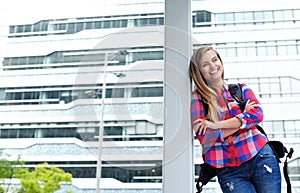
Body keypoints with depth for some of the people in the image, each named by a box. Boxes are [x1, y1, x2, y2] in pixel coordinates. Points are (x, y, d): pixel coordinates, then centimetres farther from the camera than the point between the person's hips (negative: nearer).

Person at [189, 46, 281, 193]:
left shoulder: (241, 89, 10)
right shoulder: (198, 97, 1)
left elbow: (258, 114, -7)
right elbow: (204, 137, -9)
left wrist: (219, 124, -16)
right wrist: (243, 118, -6)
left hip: (261, 158, 2)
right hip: (229, 171, -2)